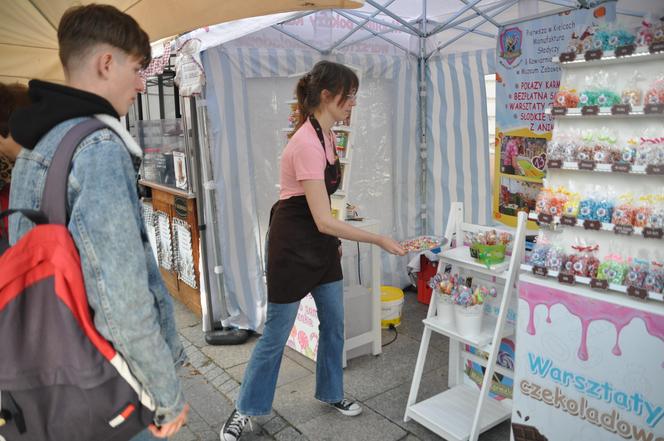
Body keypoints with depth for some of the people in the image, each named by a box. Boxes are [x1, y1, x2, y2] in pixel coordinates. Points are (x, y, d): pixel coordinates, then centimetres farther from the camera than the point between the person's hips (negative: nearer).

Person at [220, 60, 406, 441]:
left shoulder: (326, 134, 3)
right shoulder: (307, 144, -26)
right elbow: (323, 220, -28)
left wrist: (332, 241, 21)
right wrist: (379, 240, -23)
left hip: (320, 240, 9)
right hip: (293, 241, -9)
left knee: (334, 323, 17)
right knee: (277, 333, 5)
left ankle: (330, 393, 39)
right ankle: (246, 409, 27)